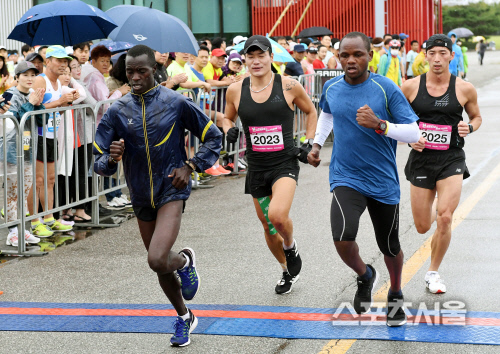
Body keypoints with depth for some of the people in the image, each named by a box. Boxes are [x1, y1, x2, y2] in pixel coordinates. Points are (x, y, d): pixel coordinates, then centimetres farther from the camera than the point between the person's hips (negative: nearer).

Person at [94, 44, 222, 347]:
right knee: (160, 267, 16)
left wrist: (190, 166, -10)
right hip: (142, 197, 4)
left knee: (157, 260, -25)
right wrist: (110, 159, -23)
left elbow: (214, 138, 2)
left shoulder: (176, 103, -9)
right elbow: (99, 163, 0)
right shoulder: (117, 111, -2)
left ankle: (185, 260, 11)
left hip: (171, 191, -4)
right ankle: (185, 318, 39)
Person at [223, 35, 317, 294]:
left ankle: (290, 246, 7)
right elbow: (228, 117, 18)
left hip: (285, 163, -4)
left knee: (277, 215, -28)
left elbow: (311, 111, 10)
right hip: (256, 167, 4)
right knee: (268, 226, 14)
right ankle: (288, 271, 39)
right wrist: (229, 131, -4)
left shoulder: (289, 86, -6)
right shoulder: (235, 91, -1)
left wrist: (309, 142, 1)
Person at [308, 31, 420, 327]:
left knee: (390, 247, 12)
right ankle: (365, 276, 11)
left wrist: (379, 125, -28)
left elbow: (414, 133, -15)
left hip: (383, 181, -1)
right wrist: (318, 144, 14)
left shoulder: (386, 88, -12)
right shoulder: (331, 88, 0)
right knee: (343, 239, -23)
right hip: (346, 178, 1)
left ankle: (396, 296, 43)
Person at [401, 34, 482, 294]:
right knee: (422, 227, 7)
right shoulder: (411, 87, -4)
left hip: (451, 159, -1)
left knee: (444, 219, -17)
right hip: (421, 158, 1)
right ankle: (434, 207, 47)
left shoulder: (465, 89, -3)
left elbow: (476, 117, 13)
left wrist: (470, 128, -9)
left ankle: (433, 273, 4)